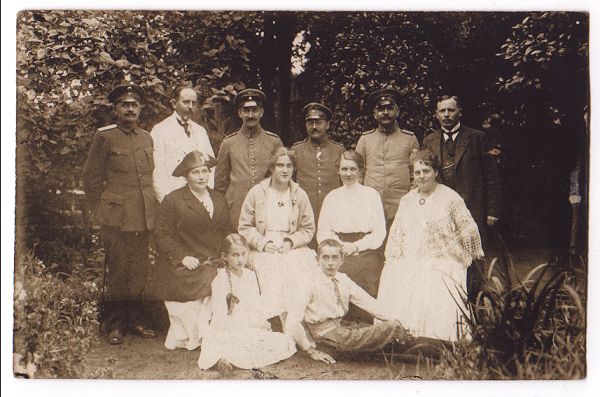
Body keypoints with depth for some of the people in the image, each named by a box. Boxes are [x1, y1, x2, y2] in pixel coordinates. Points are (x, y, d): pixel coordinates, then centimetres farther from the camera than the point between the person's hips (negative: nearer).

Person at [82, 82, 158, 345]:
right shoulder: (104, 137, -3)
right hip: (116, 217, -5)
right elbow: (91, 178, 0)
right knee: (116, 270, 2)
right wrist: (102, 211, -1)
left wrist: (151, 209, 15)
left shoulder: (147, 138, 13)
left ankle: (136, 320, 23)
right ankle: (115, 325, 14)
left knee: (139, 270, 11)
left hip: (144, 217, 5)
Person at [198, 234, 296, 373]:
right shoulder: (220, 281, -12)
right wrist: (254, 323, -13)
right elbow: (221, 320, -14)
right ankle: (223, 358, -11)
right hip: (228, 334, -8)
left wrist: (262, 322, -7)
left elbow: (258, 303, 14)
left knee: (287, 345, -6)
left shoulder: (250, 275, 8)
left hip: (252, 330, 8)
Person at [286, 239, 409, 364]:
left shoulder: (343, 279, 5)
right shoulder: (311, 283, -12)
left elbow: (366, 301, 6)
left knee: (392, 326, -12)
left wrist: (393, 321, -2)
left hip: (340, 327, 6)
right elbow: (293, 321, -14)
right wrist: (311, 350, -15)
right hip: (325, 332, -6)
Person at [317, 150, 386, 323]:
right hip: (339, 255, 1)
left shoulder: (371, 194, 11)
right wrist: (341, 245, -7)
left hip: (366, 252, -1)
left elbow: (380, 232, 4)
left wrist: (356, 246, -8)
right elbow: (323, 233, 10)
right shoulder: (332, 197, 16)